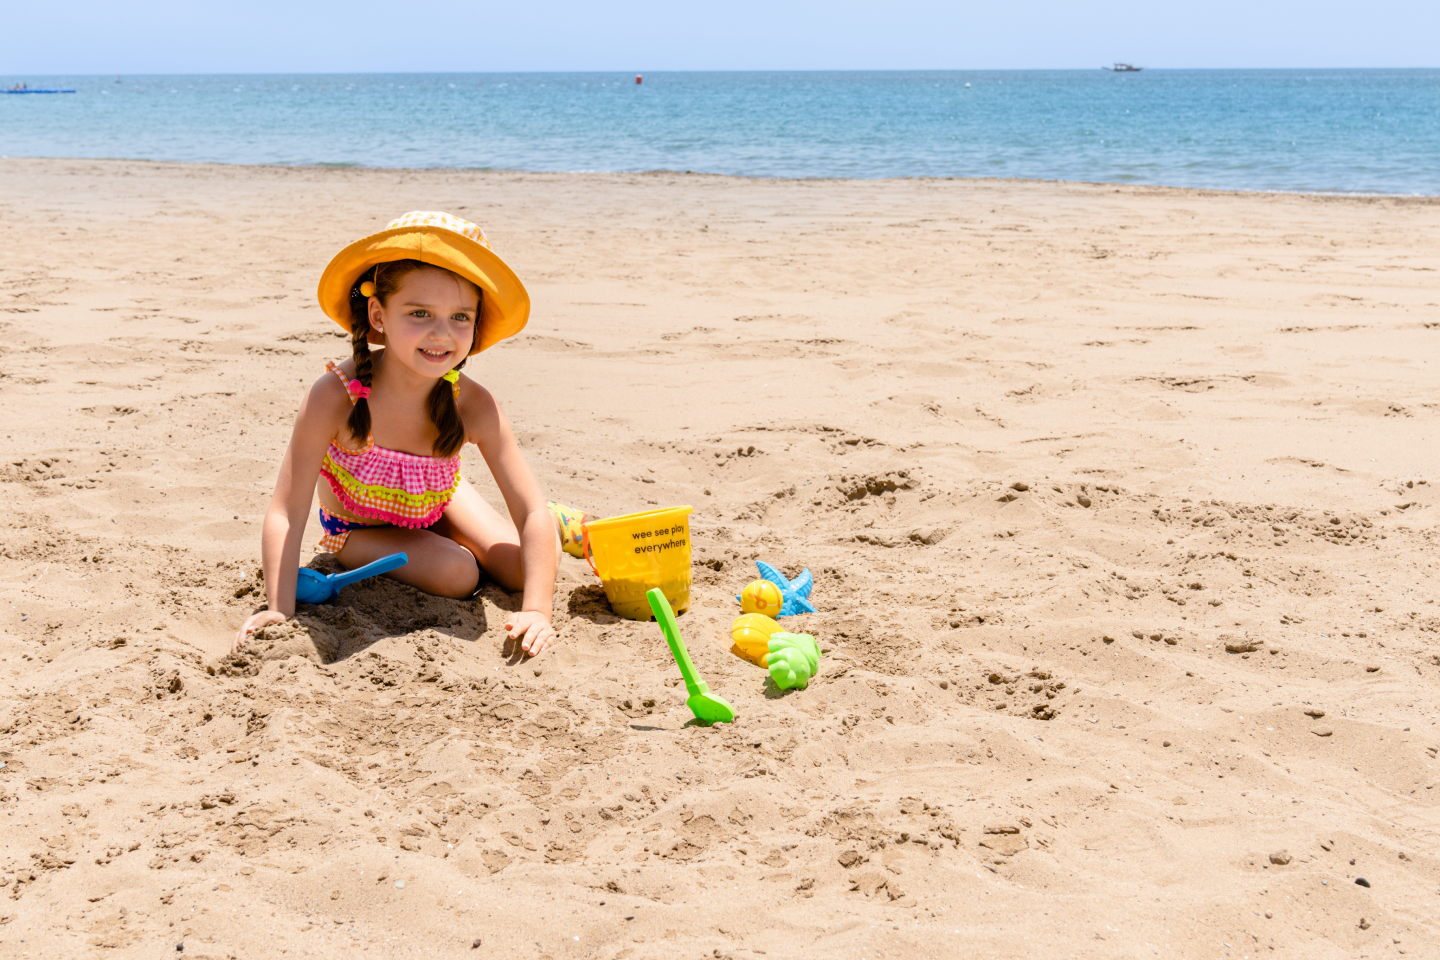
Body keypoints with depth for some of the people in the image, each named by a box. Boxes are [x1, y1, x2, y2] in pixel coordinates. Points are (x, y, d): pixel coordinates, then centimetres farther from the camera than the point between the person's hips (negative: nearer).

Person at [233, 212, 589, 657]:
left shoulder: (472, 406, -31)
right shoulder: (335, 397, -38)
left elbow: (532, 511, -30)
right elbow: (286, 513, -36)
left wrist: (536, 610, -40)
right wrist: (279, 610, -44)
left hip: (437, 503, 2)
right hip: (360, 525, -2)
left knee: (529, 569, -9)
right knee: (456, 576, -24)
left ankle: (555, 526, 25)